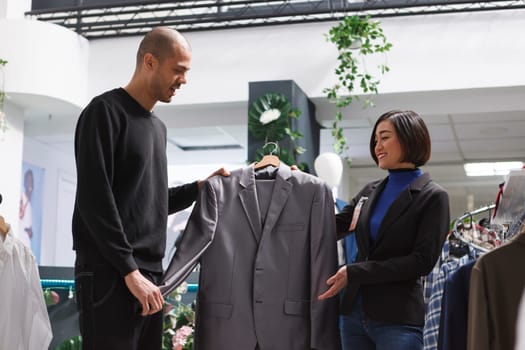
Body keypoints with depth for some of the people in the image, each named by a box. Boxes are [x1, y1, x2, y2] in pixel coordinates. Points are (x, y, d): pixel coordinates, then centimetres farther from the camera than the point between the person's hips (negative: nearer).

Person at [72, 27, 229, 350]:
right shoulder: (105, 112, -5)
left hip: (149, 275, 8)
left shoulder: (158, 127, 21)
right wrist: (129, 270, -16)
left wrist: (200, 187, 12)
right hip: (110, 274, -8)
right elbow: (95, 200, -14)